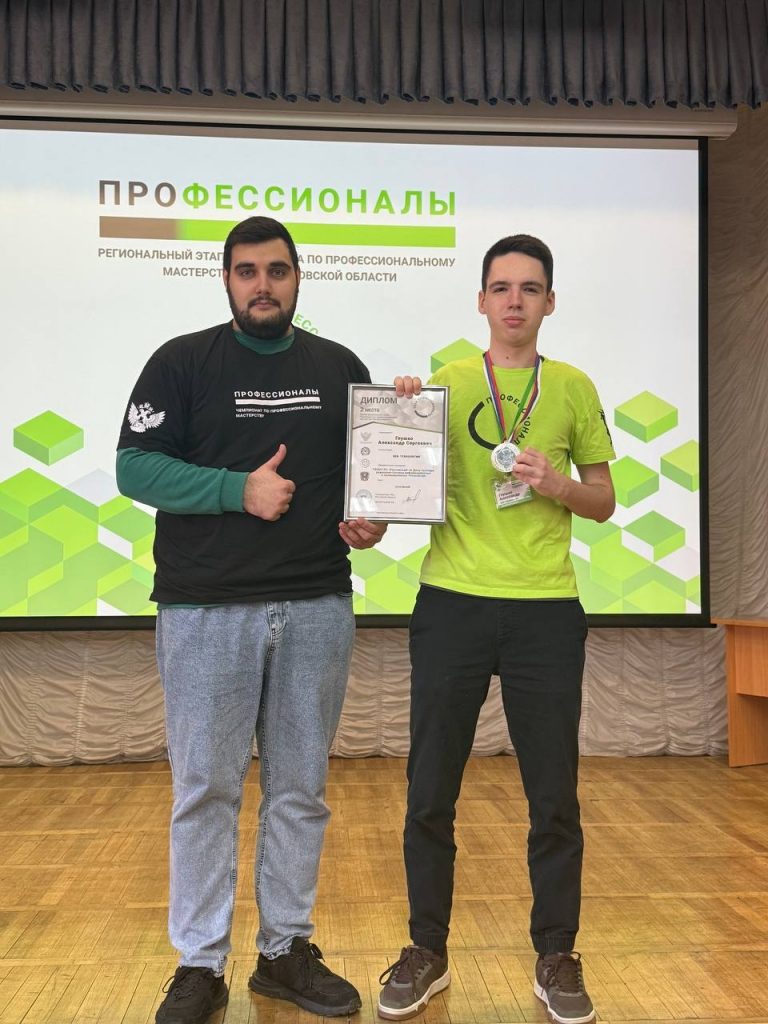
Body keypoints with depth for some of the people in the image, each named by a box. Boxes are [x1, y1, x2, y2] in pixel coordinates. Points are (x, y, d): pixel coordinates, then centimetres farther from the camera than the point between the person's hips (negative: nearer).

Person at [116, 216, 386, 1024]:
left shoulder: (339, 367, 11)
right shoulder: (182, 362, 1)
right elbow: (134, 466, -6)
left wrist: (374, 517, -4)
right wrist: (239, 489, -16)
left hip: (317, 609, 3)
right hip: (206, 611, -3)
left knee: (300, 789, 11)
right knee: (205, 788, 5)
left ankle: (286, 950, 27)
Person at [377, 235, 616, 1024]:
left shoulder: (573, 388, 7)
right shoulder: (443, 382, 5)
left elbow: (605, 501, 11)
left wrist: (560, 486, -9)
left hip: (546, 611, 0)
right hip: (451, 604, 0)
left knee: (553, 796, 7)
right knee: (430, 790, 7)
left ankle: (557, 958, 27)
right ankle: (426, 951, 26)